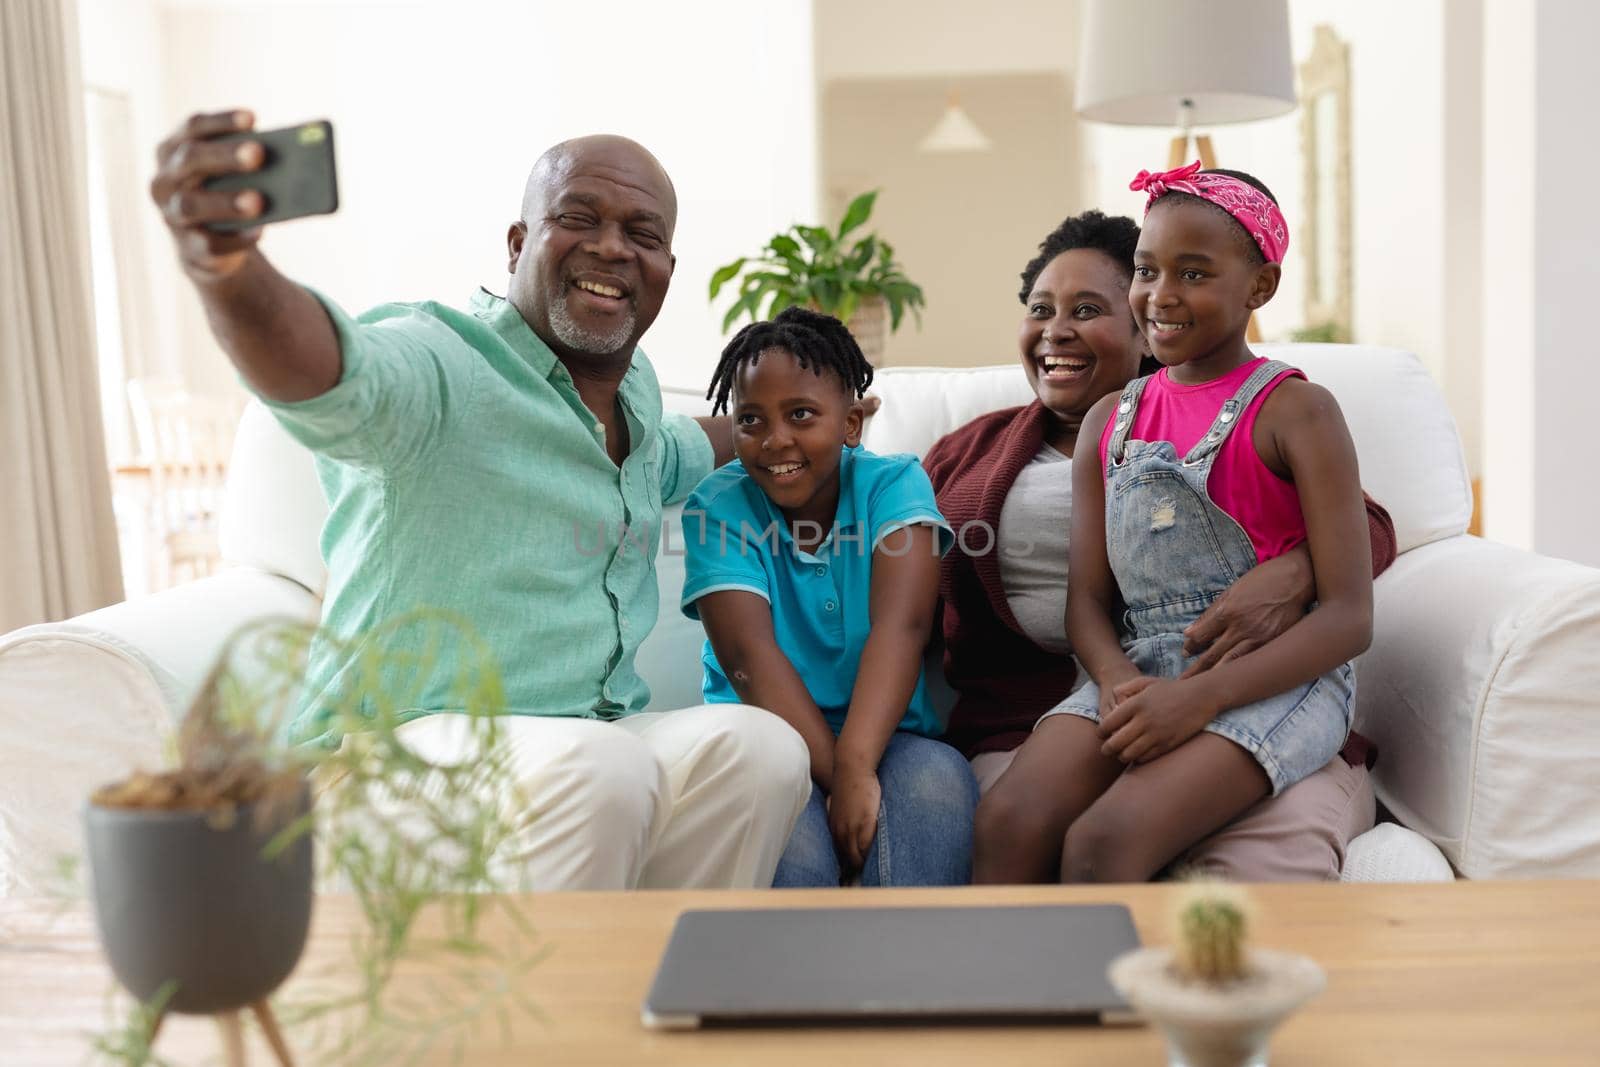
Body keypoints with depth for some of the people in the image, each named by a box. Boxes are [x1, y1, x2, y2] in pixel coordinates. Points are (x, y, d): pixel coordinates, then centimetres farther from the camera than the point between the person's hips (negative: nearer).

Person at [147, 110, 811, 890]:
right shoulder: (443, 364, -11)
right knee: (600, 766, -35)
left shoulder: (635, 387, 13)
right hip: (403, 739, -6)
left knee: (759, 746, -23)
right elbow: (331, 373, -36)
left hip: (599, 741, 6)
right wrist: (224, 264, -56)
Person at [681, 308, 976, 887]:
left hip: (882, 734, 1)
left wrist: (855, 767, -34)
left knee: (937, 785, -33)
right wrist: (834, 778, -28)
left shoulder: (894, 483, -2)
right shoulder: (717, 507, -4)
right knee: (792, 848, -34)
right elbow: (748, 654, -17)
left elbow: (901, 624, -19)